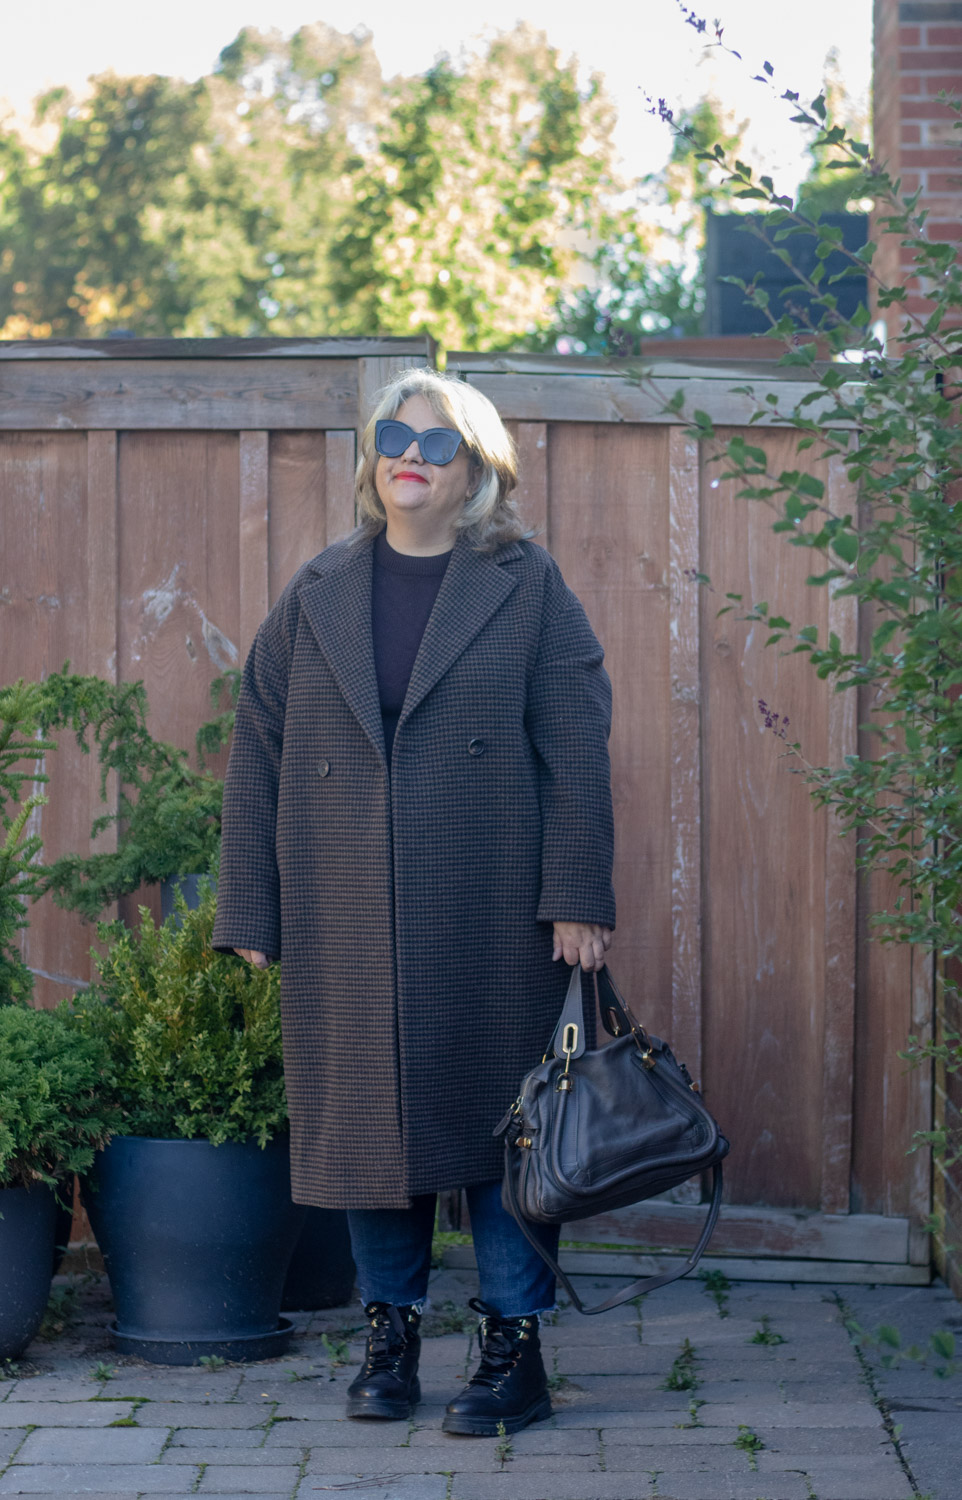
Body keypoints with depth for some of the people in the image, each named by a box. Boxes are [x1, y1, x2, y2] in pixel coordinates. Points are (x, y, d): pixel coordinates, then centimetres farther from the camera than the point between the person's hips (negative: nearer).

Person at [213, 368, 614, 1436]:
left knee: (498, 1123, 0)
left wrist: (578, 899, -10)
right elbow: (257, 751, 9)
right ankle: (389, 1337, 21)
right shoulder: (318, 595, 10)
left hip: (493, 920, -3)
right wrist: (251, 910, 3)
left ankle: (514, 1352, 9)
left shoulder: (528, 590, 3)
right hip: (347, 923, 3)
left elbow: (577, 749, -2)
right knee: (366, 1116, 7)